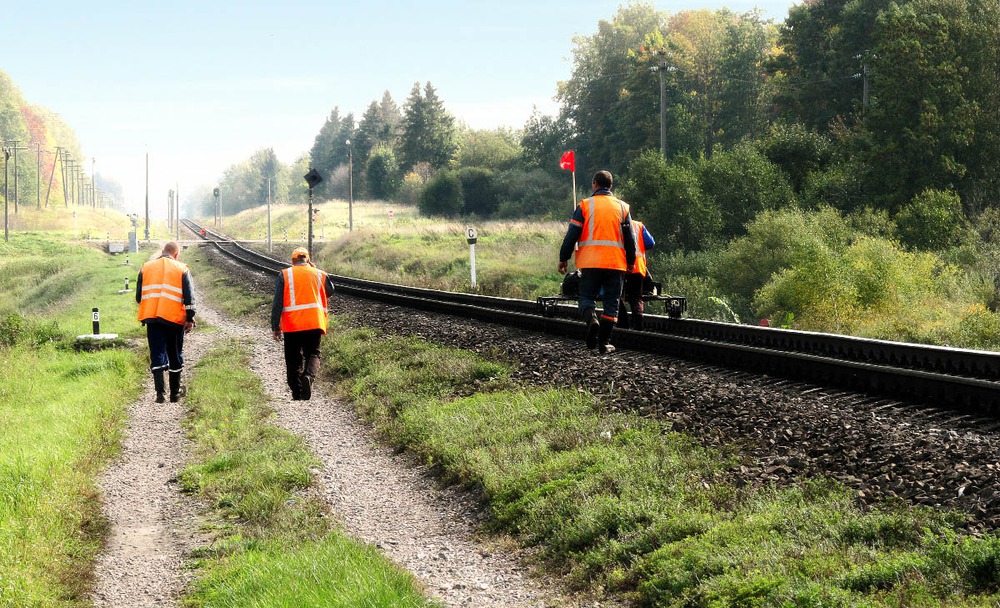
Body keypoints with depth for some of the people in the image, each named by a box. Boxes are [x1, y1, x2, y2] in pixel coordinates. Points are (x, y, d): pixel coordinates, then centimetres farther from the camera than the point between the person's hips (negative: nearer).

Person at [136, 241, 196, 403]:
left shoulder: (146, 268, 10)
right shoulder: (181, 270, 1)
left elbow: (138, 296, 13)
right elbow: (189, 297, -3)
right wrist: (190, 319, 2)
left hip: (151, 318, 2)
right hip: (174, 318, -2)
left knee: (157, 355, 3)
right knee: (175, 356, 11)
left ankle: (159, 392, -9)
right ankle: (175, 393, 19)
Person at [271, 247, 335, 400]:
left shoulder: (284, 275, 2)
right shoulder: (320, 274, 7)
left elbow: (277, 303, -3)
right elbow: (330, 291, 27)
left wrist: (275, 327, 1)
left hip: (292, 324, -1)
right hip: (315, 323, 1)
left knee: (293, 359, 9)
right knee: (313, 354, 9)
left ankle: (297, 393, 8)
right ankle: (309, 376, -22)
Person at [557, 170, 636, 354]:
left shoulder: (585, 205, 2)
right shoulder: (623, 207, 9)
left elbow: (572, 234, -1)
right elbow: (630, 238, 12)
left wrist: (563, 258, 7)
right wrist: (630, 262, 22)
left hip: (590, 262, -1)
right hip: (616, 263, 1)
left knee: (587, 296, 9)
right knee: (611, 302, 6)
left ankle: (591, 318, -22)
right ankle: (604, 342, 3)